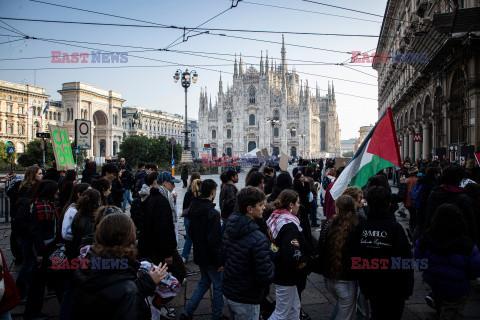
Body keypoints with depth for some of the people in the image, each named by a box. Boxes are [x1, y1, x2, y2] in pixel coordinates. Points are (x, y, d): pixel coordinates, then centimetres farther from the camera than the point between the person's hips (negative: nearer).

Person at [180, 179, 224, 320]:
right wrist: (219, 261, -18)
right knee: (218, 286, 9)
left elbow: (191, 232, 13)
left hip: (199, 254, 8)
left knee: (204, 282, 24)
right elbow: (213, 241, -26)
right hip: (210, 258, -8)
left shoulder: (194, 209, 2)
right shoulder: (213, 213, -24)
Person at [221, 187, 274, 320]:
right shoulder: (258, 239, -27)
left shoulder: (229, 230, -2)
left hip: (227, 294, 8)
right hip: (246, 301, -7)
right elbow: (266, 278, -26)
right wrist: (272, 261, -8)